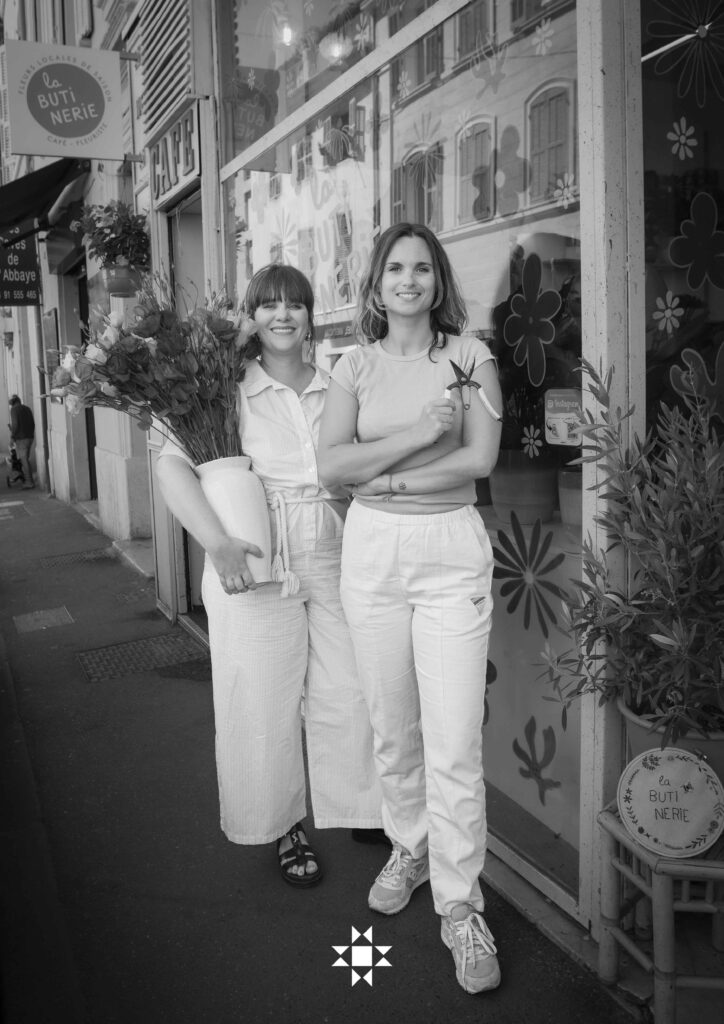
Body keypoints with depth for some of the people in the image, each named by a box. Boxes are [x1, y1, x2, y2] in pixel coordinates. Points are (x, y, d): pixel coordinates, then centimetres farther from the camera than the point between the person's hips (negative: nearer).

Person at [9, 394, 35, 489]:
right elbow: (33, 423, 13)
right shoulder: (27, 408, 12)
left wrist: (12, 435, -5)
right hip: (30, 437, 7)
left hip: (21, 438, -7)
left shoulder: (14, 409, -8)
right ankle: (31, 480, 18)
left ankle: (29, 482, -2)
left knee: (24, 460, -2)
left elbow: (15, 424, -17)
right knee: (26, 459, 17)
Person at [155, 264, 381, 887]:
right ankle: (285, 828, 27)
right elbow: (173, 466, -11)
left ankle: (359, 811, 30)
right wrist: (219, 544, -26)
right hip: (254, 563, -3)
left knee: (348, 693, 8)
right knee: (265, 701, 6)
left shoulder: (336, 390, 8)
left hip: (333, 557, 3)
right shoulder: (231, 393, -2)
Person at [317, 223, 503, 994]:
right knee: (392, 727, 13)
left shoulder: (469, 355, 2)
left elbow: (481, 458, -9)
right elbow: (330, 465, -6)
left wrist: (385, 477, -10)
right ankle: (408, 849, 36)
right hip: (372, 550, 3)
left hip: (451, 551, -2)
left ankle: (461, 908, 10)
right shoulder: (356, 365, 7)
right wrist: (420, 433, -14)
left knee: (455, 742, -4)